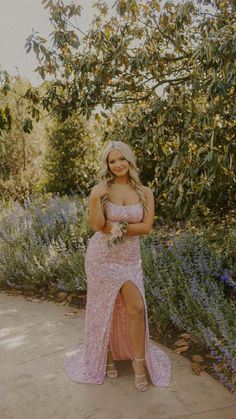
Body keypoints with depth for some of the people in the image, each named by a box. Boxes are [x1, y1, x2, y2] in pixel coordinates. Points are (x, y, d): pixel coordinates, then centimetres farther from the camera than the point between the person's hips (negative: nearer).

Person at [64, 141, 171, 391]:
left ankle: (140, 361, 16)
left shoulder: (145, 192, 0)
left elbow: (147, 227, -8)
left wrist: (115, 227, -15)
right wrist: (96, 199, -30)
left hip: (129, 258, 1)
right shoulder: (100, 190, -6)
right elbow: (95, 225, -15)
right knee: (103, 309, 10)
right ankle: (106, 357, 32)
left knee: (136, 308, -5)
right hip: (101, 256, -1)